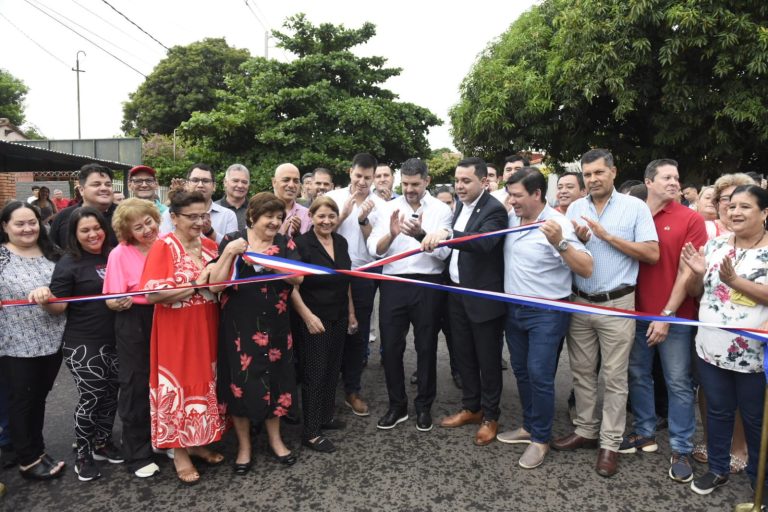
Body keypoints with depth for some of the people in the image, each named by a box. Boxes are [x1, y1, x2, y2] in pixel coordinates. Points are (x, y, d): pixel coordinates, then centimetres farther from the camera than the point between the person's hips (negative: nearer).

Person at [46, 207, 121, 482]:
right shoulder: (69, 263, -8)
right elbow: (59, 305, -9)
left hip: (115, 341, 5)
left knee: (110, 394, 15)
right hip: (83, 345, -5)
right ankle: (83, 454, 20)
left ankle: (103, 442, 34)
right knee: (90, 397, 0)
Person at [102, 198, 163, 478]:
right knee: (136, 387, 5)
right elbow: (112, 300, -9)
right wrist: (118, 303, -30)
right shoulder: (120, 254, -9)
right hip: (135, 325, -3)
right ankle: (137, 455, 21)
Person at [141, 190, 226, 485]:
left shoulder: (211, 246, 5)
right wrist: (197, 285, -20)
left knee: (205, 382, 15)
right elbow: (152, 294, -21)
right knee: (178, 386, 5)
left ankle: (199, 443, 32)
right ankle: (180, 452, 22)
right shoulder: (163, 247, -12)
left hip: (205, 329, 6)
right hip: (175, 332, -6)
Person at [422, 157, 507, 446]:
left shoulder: (494, 210, -17)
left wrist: (446, 235, -48)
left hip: (484, 296, -7)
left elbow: (483, 242, -36)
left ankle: (490, 416, 24)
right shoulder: (461, 204, 8)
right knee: (463, 354, 17)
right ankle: (471, 408, 33)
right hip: (457, 292, 7)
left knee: (488, 359, 7)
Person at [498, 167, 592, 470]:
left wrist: (559, 242, -36)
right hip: (514, 309, 7)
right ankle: (529, 426, 34)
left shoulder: (557, 224, -17)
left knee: (539, 375, -3)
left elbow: (586, 269, -22)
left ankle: (541, 439, 15)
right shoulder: (511, 219, 2)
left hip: (546, 314, -7)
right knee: (521, 371, 16)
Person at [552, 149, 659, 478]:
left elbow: (652, 254, -10)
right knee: (582, 372, 12)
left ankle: (610, 443, 15)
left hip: (617, 305, -4)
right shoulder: (575, 208, 7)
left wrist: (607, 235, -13)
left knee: (614, 377, 3)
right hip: (579, 303, 4)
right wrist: (579, 240, -12)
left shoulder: (635, 207, -4)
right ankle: (585, 431, 27)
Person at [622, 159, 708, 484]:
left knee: (678, 383, 4)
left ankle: (681, 450, 15)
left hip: (675, 317, -3)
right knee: (638, 375, 12)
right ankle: (644, 433, 29)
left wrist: (667, 315, -11)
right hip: (637, 313, 3)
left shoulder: (690, 219, -4)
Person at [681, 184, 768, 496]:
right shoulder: (714, 245, 4)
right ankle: (718, 468, 33)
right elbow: (694, 292, 8)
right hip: (711, 348, 4)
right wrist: (697, 273, -11)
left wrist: (734, 280, -25)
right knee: (717, 410, 17)